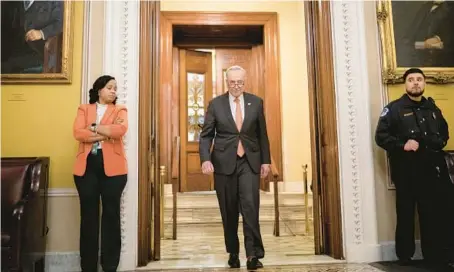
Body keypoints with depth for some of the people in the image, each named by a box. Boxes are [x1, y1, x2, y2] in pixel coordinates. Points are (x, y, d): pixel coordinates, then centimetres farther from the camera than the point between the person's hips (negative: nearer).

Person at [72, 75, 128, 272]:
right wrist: (107, 133, -10)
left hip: (112, 167, -1)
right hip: (86, 166, 1)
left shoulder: (120, 110, 10)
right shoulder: (84, 109, 12)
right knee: (88, 215, 5)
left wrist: (94, 128, -6)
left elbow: (121, 130, -12)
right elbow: (78, 133, -6)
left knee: (111, 214, 4)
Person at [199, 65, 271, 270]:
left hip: (250, 162, 0)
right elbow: (206, 135, 1)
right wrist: (205, 159, -13)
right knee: (229, 211, 8)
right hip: (224, 162, 0)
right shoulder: (216, 104, 2)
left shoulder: (256, 102, 6)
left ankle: (253, 254, -2)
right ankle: (233, 252, 24)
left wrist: (265, 161, 6)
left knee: (250, 206, -12)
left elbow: (262, 134, 9)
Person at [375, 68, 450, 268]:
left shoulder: (432, 108, 16)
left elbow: (444, 133, 27)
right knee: (405, 215, 3)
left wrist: (438, 142, 6)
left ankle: (434, 257, 20)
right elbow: (381, 136, -7)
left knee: (432, 214, 7)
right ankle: (405, 257, 14)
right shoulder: (394, 108, -1)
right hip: (406, 172, -4)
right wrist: (402, 145, -19)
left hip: (430, 171, 4)